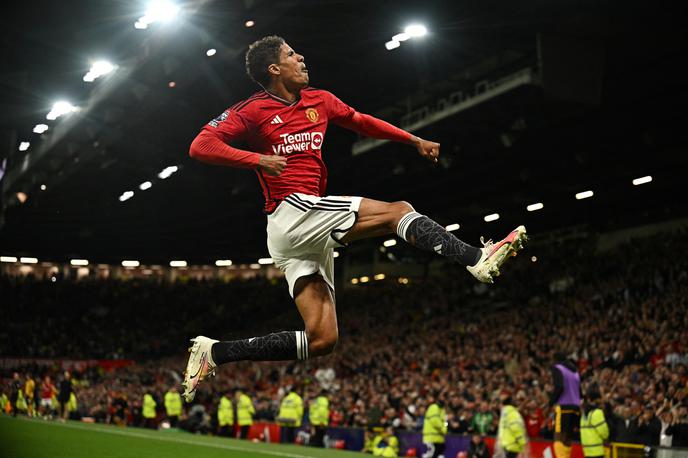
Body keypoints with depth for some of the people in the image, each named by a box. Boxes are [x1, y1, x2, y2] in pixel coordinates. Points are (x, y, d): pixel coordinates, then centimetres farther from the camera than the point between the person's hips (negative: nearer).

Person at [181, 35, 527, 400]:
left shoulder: (319, 101, 18)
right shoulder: (253, 110, -1)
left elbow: (362, 122, 32)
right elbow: (200, 147, -9)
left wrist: (415, 141, 30)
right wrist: (259, 159, -20)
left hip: (308, 236, 8)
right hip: (293, 210, -8)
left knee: (321, 340, 3)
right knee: (398, 211, -13)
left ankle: (214, 352, 8)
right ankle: (477, 259, -22)